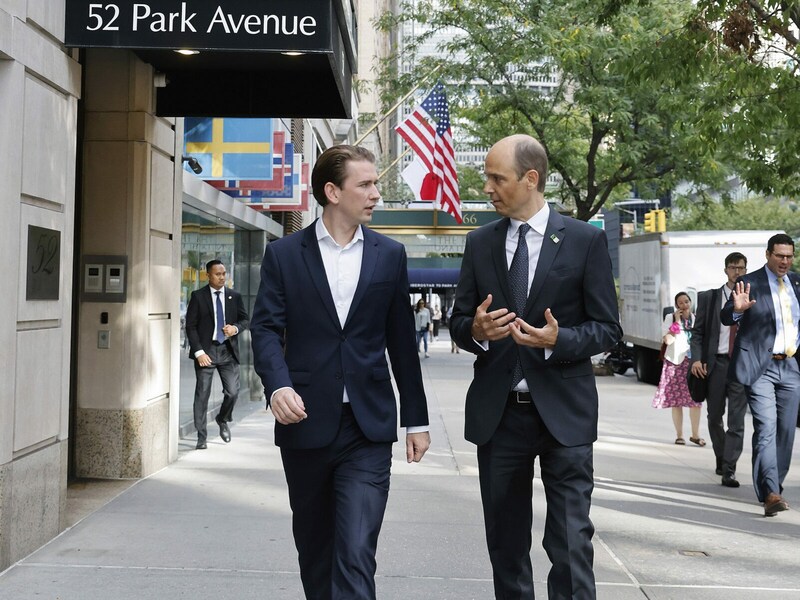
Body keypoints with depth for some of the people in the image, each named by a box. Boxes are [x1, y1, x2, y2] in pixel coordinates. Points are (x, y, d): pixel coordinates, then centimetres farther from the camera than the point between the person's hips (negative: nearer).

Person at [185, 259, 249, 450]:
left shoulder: (234, 296, 9)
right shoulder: (198, 296, 0)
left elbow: (244, 319, 15)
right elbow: (191, 326, -2)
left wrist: (235, 328, -9)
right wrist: (199, 352, -11)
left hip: (228, 350, 3)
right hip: (206, 350, -2)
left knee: (233, 391, -2)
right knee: (202, 394, -1)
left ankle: (223, 419, 29)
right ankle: (201, 437, 8)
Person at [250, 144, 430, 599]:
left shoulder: (390, 255, 7)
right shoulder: (284, 254, 3)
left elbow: (402, 341, 10)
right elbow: (266, 329, -3)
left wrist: (416, 419, 11)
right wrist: (278, 385, -23)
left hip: (368, 427, 0)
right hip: (306, 423, 1)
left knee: (356, 555, -10)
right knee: (314, 546, 15)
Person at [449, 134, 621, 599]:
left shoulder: (586, 240, -3)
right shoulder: (480, 243, 7)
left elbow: (607, 328, -2)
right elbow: (459, 322, 11)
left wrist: (558, 341, -21)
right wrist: (477, 330, -12)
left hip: (563, 412, -3)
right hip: (497, 412, 4)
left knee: (570, 543, -5)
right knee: (506, 541, 14)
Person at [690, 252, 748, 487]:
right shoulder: (708, 298, 5)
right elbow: (698, 331, 4)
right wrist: (697, 358, -9)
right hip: (715, 363, 1)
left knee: (737, 420, -7)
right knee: (714, 417, 13)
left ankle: (729, 471, -6)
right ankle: (721, 459, 34)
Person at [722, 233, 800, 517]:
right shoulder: (749, 283, -4)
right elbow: (725, 317, -11)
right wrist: (737, 309, -32)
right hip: (760, 367, -5)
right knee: (766, 428, -13)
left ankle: (774, 487, 21)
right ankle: (770, 493, -16)